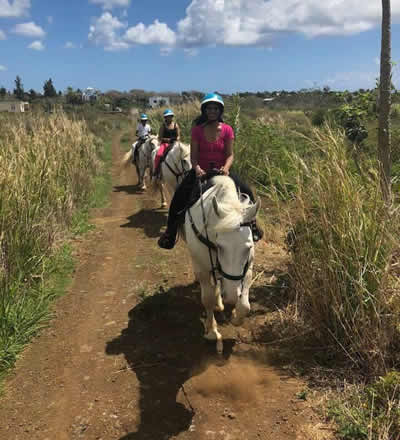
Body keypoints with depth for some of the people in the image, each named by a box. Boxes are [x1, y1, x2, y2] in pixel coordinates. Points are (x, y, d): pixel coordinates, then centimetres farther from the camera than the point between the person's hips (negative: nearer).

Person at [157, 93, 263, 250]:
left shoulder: (227, 130, -2)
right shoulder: (197, 129, -3)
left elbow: (230, 155, -3)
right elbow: (193, 154, -4)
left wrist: (226, 167, -24)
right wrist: (197, 168, -24)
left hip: (221, 170, 1)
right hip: (201, 170, 0)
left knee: (246, 192, -17)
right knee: (180, 195, -21)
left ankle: (251, 225, 9)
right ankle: (170, 232, -5)